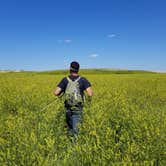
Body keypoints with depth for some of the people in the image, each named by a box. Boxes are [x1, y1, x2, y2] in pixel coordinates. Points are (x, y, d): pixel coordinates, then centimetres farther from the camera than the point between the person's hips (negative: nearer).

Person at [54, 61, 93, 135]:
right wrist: (90, 96, 4)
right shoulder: (83, 80, -9)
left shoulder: (65, 80, -6)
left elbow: (56, 93, -14)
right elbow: (90, 93, -21)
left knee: (69, 129, 22)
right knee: (75, 130, 4)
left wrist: (60, 93, 10)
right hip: (78, 109, -1)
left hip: (68, 108, 2)